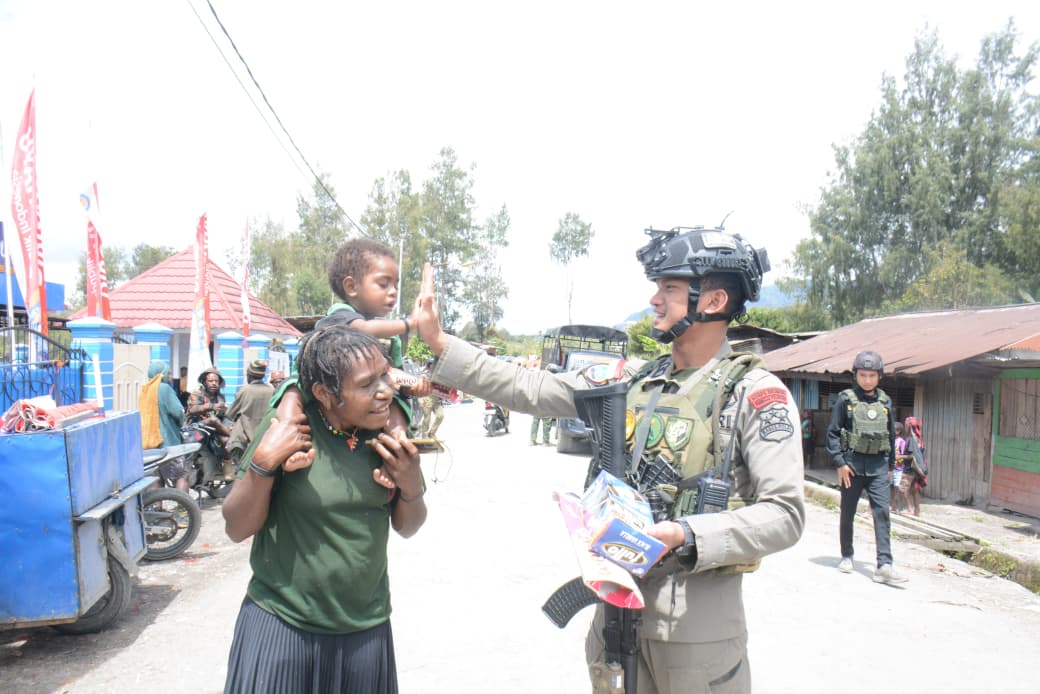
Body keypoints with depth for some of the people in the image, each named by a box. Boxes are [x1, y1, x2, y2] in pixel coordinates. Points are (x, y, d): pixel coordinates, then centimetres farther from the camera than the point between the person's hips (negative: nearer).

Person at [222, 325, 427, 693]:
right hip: (281, 623, -3)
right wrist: (263, 462, -24)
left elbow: (406, 527, 5)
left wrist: (412, 487, -16)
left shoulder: (389, 427, -6)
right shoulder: (287, 426, -14)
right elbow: (236, 529, -9)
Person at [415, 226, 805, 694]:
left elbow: (785, 514, -15)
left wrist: (685, 536, -27)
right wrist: (438, 341, 2)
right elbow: (530, 390, 5)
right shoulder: (636, 383, 6)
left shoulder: (754, 393, -10)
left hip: (697, 617, -5)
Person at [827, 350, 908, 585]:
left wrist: (891, 465, 16)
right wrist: (840, 462, -10)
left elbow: (891, 435, 16)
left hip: (878, 466, 2)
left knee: (882, 512, -8)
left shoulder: (885, 401, 8)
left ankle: (884, 565, -10)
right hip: (853, 463, -2)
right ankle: (846, 556, 26)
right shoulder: (845, 399, -3)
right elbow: (833, 432, -4)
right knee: (848, 512, 10)